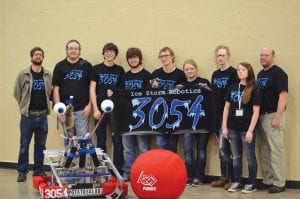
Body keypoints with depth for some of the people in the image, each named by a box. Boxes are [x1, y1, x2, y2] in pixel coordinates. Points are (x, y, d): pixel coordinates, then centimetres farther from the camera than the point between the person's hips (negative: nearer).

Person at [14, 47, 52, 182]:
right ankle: (22, 171, 12)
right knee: (24, 145, 3)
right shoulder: (23, 74, -3)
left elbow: (51, 92, 8)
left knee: (41, 145, 10)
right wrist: (24, 107, 4)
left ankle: (39, 170, 20)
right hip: (27, 116, -2)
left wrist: (46, 106, 1)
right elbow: (17, 93, 2)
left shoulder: (48, 75, 3)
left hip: (43, 116, 2)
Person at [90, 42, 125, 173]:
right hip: (100, 109, -1)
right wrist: (95, 109, -7)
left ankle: (118, 170, 7)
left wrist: (115, 94, -10)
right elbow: (92, 90, 1)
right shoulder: (96, 69, 4)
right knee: (101, 141, 5)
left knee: (118, 140, 0)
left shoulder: (120, 70, 8)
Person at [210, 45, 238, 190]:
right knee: (222, 148, 11)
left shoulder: (233, 73, -8)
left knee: (224, 148, -7)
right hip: (217, 115, 7)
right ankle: (224, 177, 18)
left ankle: (231, 178, 4)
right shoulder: (215, 74, 14)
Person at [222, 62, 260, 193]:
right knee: (236, 157, 11)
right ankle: (236, 182, 20)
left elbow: (256, 112, -9)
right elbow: (226, 108, 10)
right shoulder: (232, 88, 7)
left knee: (250, 157, 4)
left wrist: (250, 130, -15)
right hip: (233, 128, 4)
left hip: (247, 129, -4)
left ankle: (252, 184, 12)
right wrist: (224, 127, 4)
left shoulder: (254, 89, -6)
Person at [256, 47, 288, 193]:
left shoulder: (278, 73, -8)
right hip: (261, 115, 8)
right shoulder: (260, 74, 16)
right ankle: (268, 180, 17)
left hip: (273, 115, -8)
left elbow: (283, 95, -15)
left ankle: (279, 183, -1)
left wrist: (277, 117, -21)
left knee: (276, 149, -6)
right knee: (264, 150, 10)